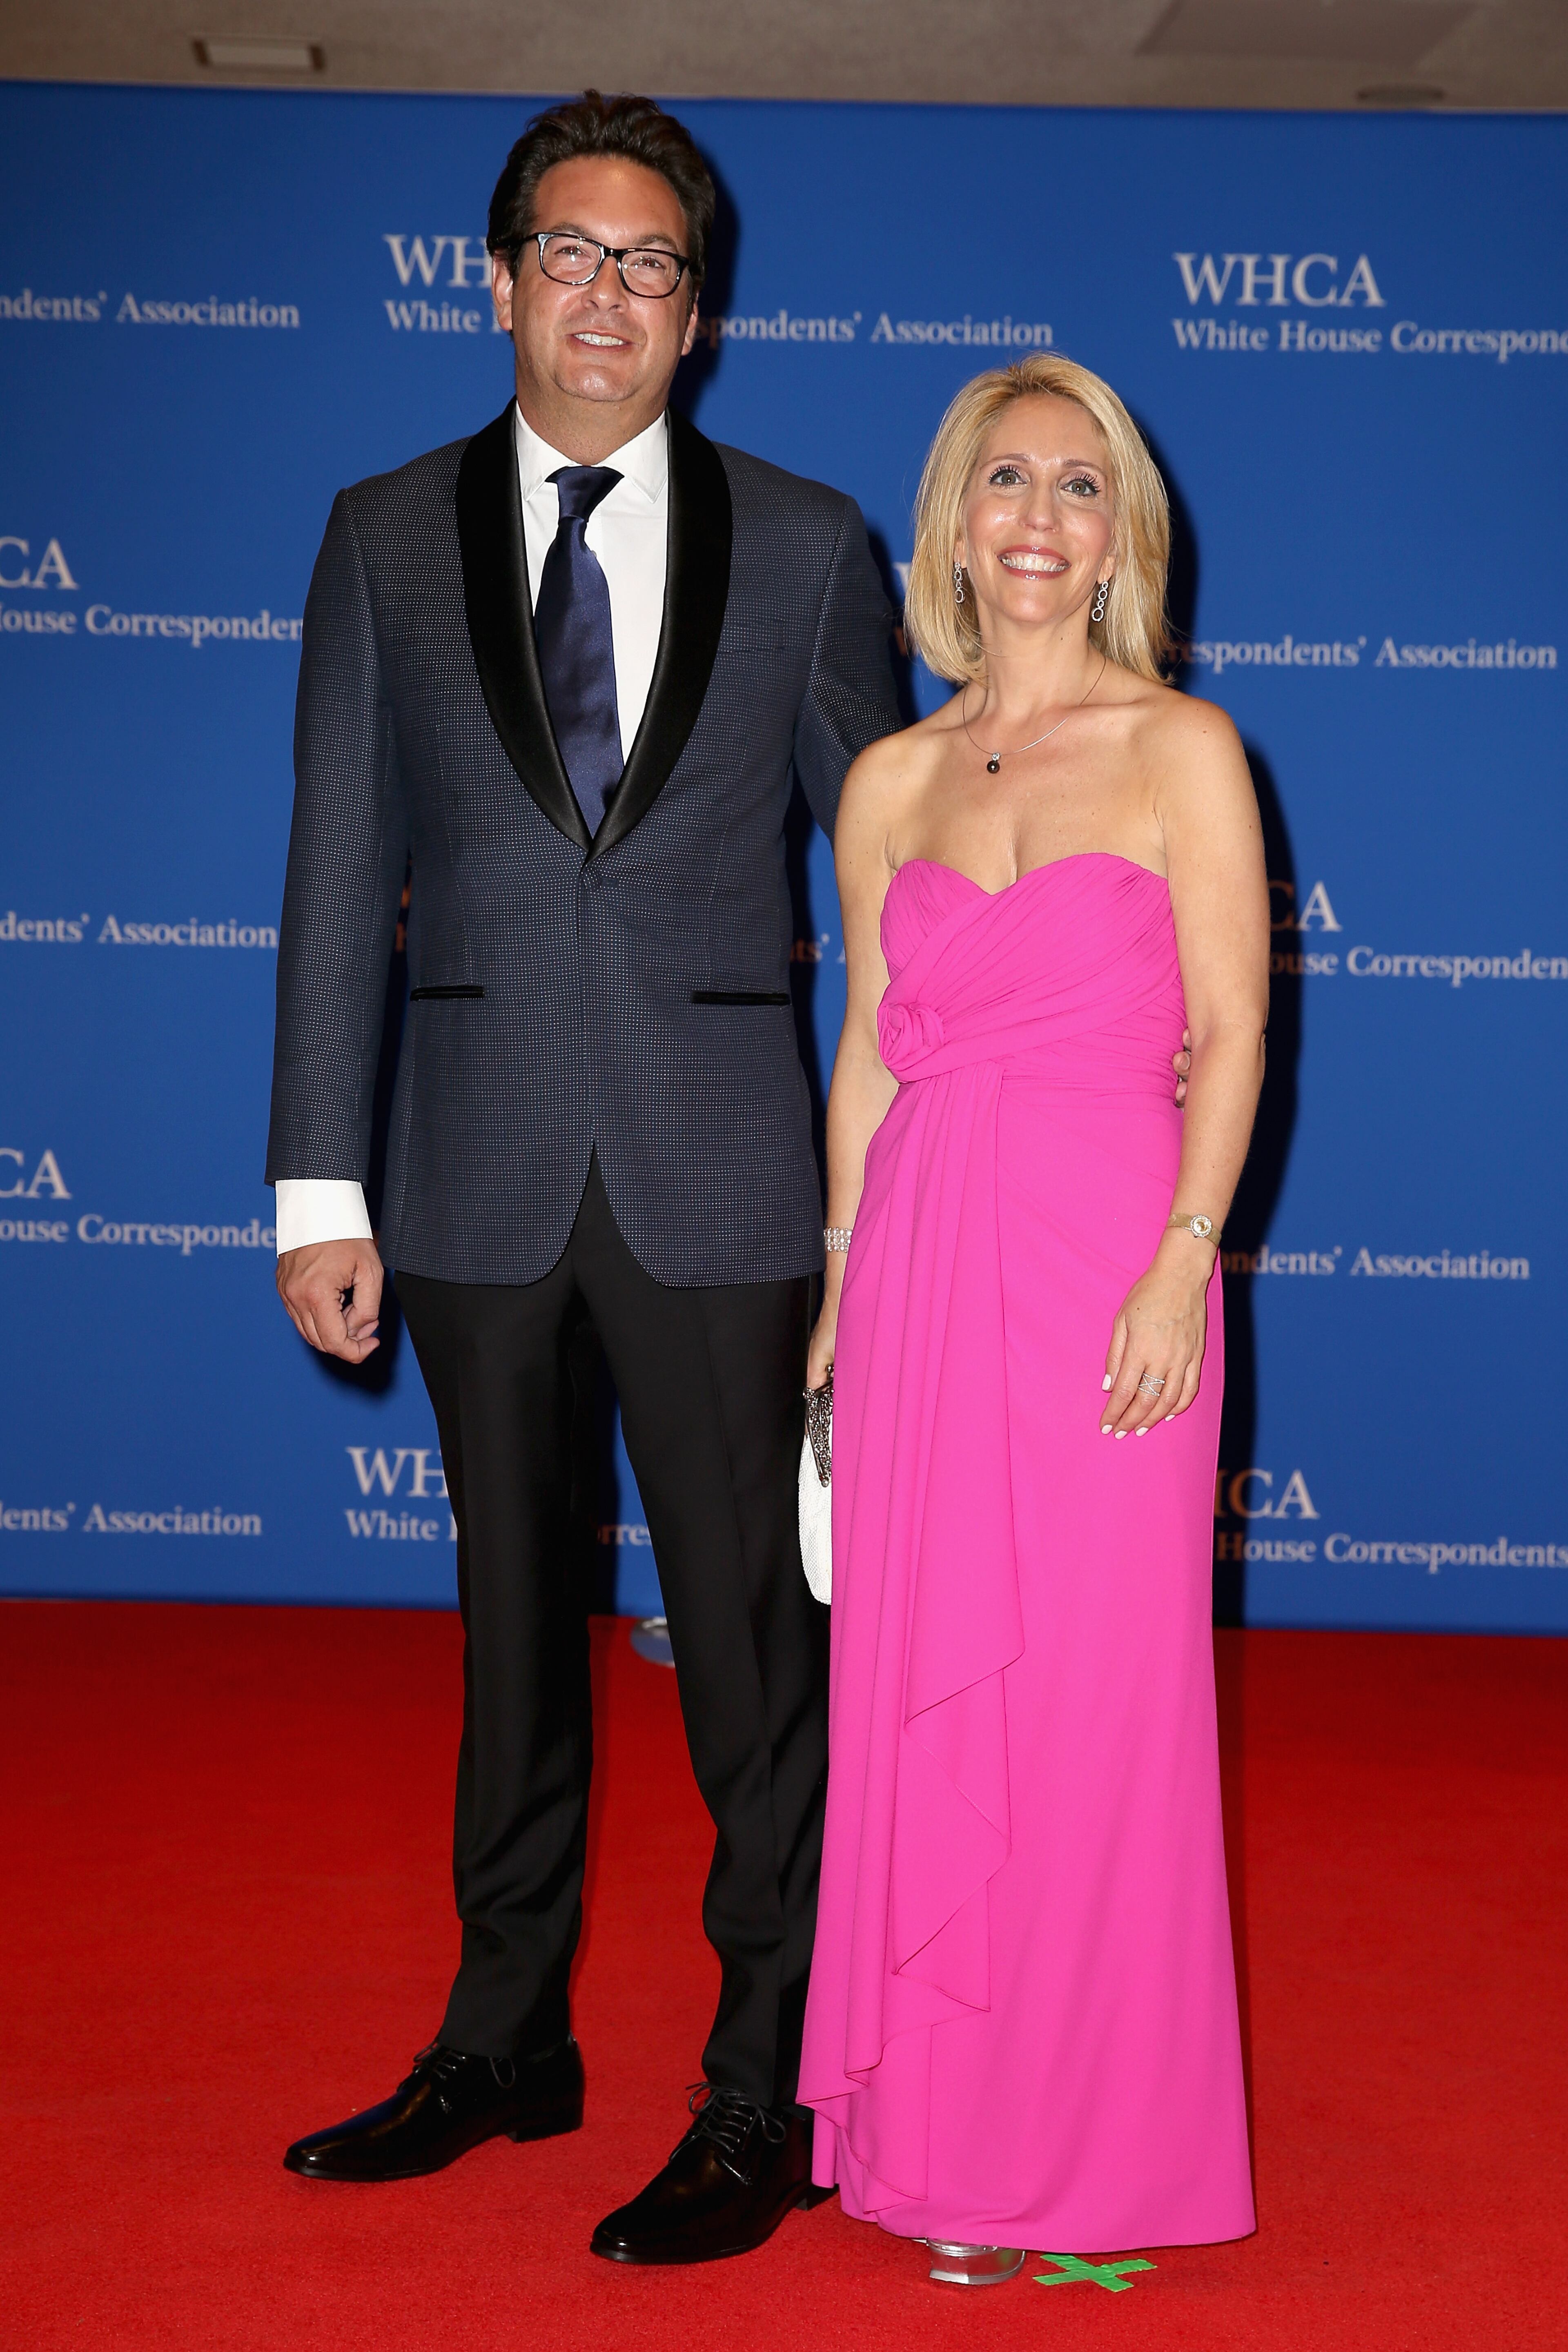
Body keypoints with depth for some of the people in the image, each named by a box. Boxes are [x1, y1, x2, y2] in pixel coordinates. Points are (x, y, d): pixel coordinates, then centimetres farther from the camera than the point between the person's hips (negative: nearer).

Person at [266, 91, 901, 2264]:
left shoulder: (807, 547, 3)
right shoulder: (387, 538, 6)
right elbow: (340, 874, 3)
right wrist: (321, 1185, -2)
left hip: (716, 1177, -2)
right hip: (481, 1172, 2)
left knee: (754, 1637, 2)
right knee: (512, 1618, 15)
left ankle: (764, 2101, 15)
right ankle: (507, 2042, 31)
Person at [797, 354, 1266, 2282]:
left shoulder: (1181, 748, 1)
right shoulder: (890, 778, 12)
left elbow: (1230, 1033, -4)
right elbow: (867, 1051, 15)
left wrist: (1180, 1271, -14)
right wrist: (839, 1287, 11)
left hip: (1105, 1266, -3)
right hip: (923, 1264, 4)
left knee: (1092, 1699, 1)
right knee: (915, 1686, 6)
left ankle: (1075, 2146, 16)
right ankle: (928, 2114, 21)